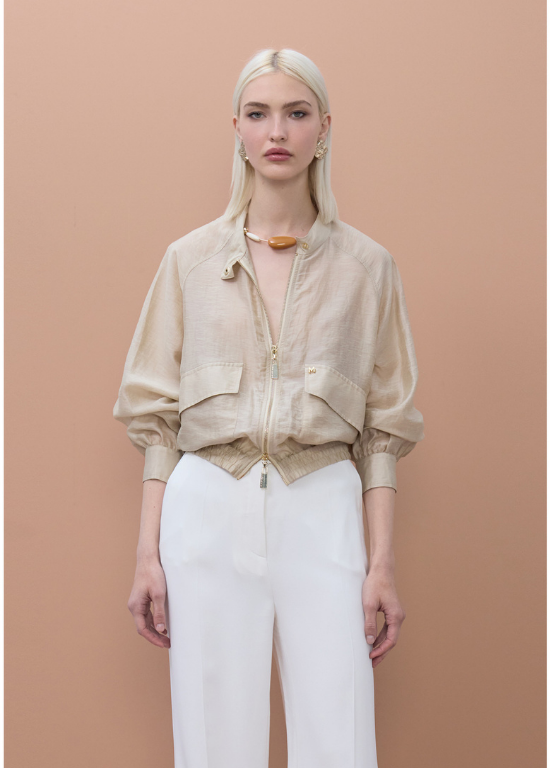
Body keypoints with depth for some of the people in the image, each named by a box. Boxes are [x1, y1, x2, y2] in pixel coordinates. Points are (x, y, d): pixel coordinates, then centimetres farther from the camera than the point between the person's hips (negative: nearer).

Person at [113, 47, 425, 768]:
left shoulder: (366, 264, 5)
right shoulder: (190, 259, 7)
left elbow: (383, 427, 6)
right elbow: (157, 416, 7)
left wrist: (382, 563, -1)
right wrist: (147, 555, 2)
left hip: (322, 510, 0)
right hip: (208, 508, 1)